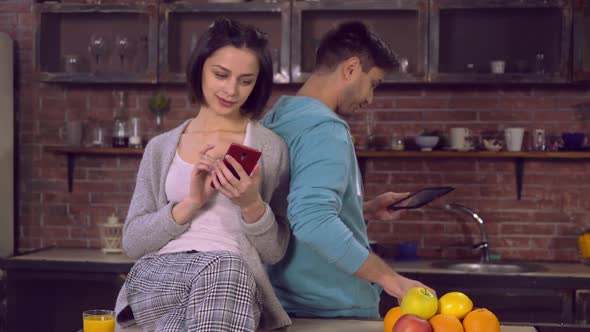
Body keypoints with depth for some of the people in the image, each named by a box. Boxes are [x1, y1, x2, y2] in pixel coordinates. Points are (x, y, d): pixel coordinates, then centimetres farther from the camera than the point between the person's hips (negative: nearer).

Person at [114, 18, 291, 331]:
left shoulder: (271, 147, 9)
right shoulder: (160, 147, 16)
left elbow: (274, 252, 7)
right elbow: (132, 242, 8)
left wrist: (251, 204, -13)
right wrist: (192, 202, -7)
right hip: (159, 272, 0)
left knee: (224, 270, -40)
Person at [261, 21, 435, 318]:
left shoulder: (277, 120, 8)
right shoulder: (324, 129, -20)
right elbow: (312, 221, -33)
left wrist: (364, 211, 13)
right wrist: (390, 279, -29)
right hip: (335, 310, -9)